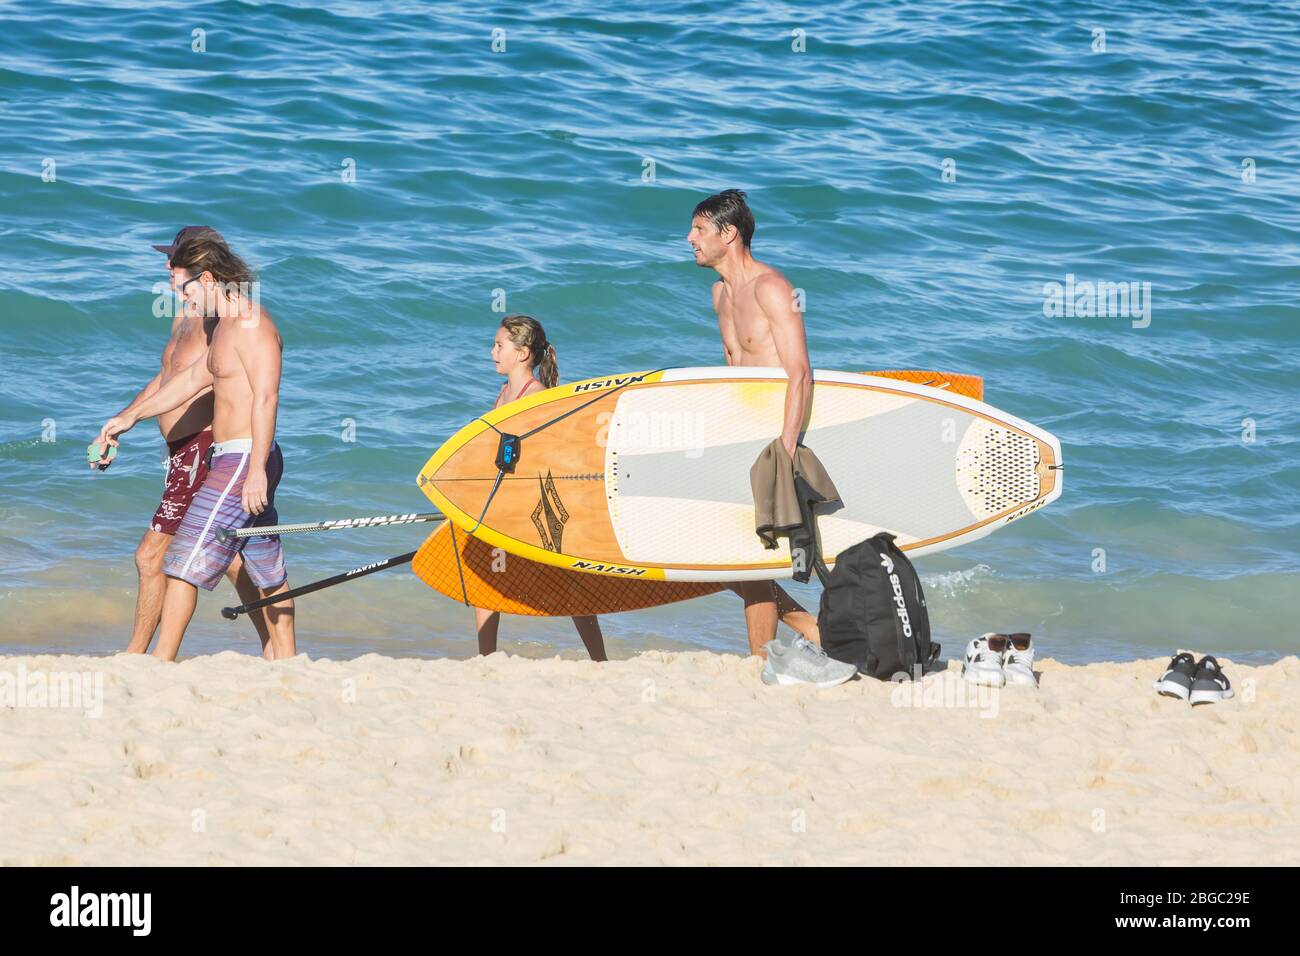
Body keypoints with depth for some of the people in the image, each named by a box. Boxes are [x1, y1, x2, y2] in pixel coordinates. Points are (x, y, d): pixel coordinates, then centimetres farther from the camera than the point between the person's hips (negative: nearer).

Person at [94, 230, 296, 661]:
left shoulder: (251, 325, -15)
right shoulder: (224, 326, 17)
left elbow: (266, 396, -23)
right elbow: (191, 379, 27)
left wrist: (257, 468, -28)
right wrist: (129, 416, 32)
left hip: (242, 460, -10)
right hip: (241, 461, 10)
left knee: (185, 559, -9)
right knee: (267, 570, 15)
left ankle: (161, 662, -7)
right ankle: (285, 661, 21)